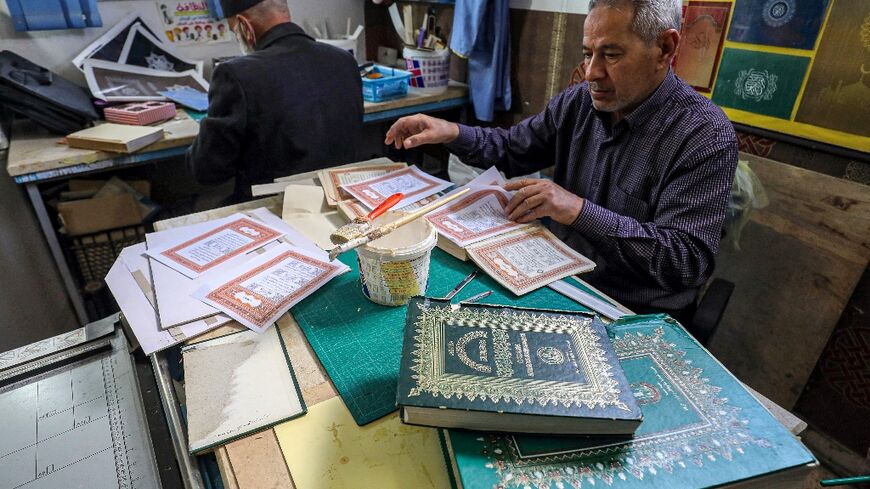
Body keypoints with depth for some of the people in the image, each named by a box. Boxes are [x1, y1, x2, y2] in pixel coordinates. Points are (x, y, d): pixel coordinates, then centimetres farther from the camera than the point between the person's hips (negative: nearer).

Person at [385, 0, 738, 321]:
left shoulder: (707, 138, -17)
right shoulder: (579, 102, 0)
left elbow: (689, 261, -23)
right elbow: (512, 149, 11)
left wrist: (582, 211, -30)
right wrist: (451, 132, -8)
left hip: (634, 317, -5)